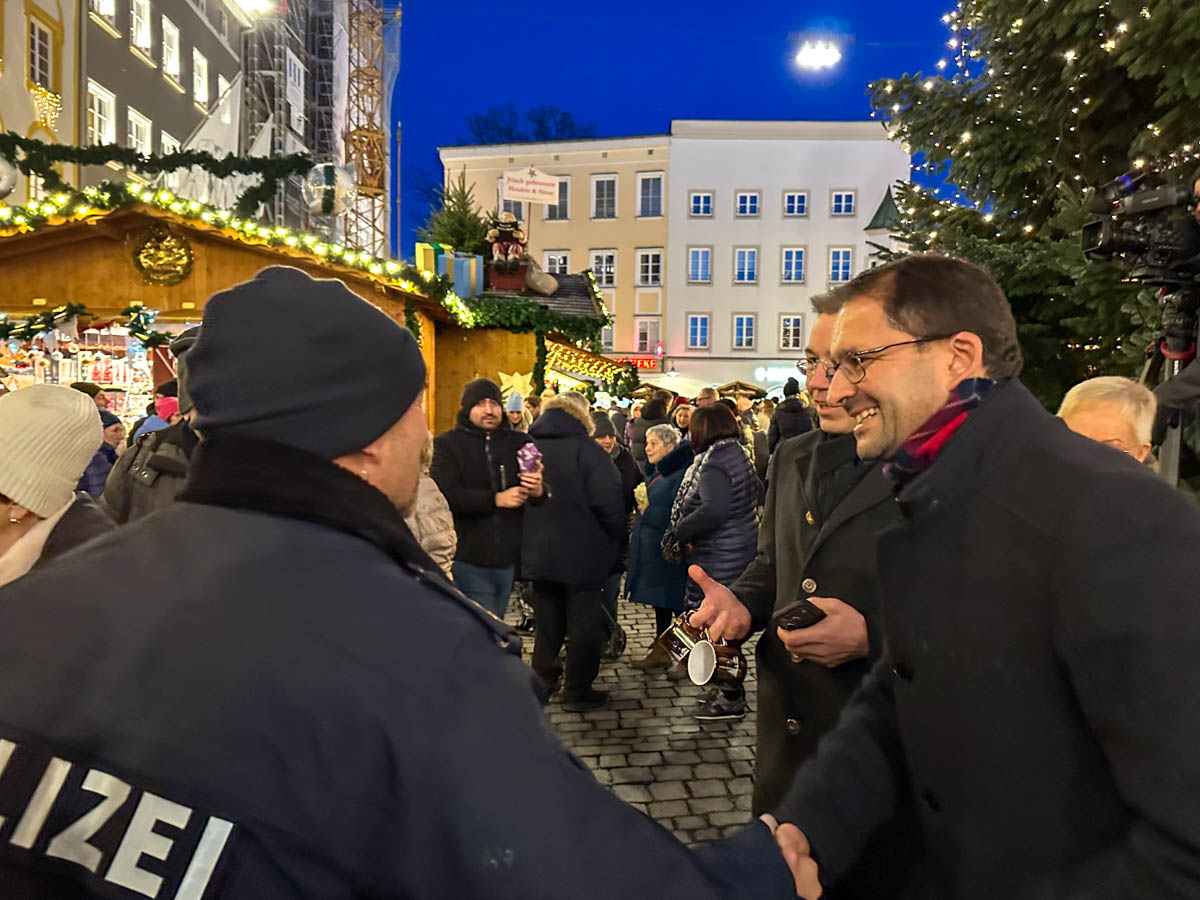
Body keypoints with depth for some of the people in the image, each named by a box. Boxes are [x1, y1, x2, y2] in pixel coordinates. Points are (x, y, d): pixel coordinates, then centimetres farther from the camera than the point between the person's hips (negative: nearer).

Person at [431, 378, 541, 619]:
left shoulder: (519, 443, 9)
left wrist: (538, 489, -12)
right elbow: (444, 495, -14)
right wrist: (495, 499, -21)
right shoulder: (448, 444, 0)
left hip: (507, 559, 4)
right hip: (468, 560, -4)